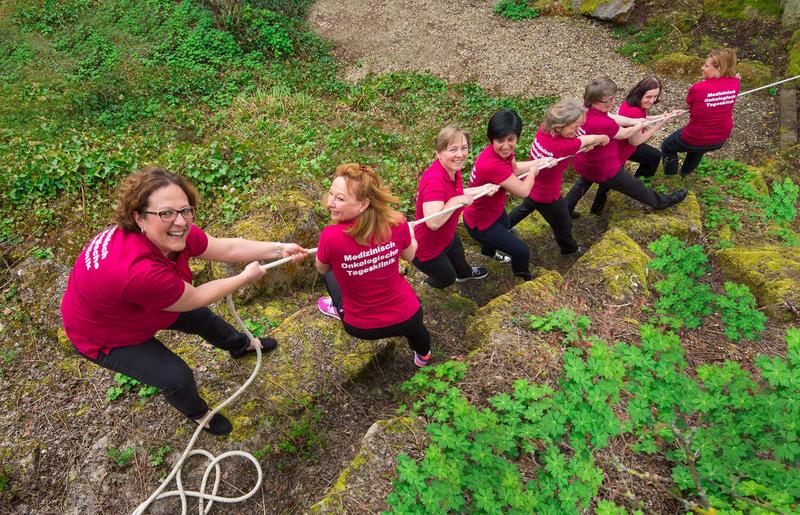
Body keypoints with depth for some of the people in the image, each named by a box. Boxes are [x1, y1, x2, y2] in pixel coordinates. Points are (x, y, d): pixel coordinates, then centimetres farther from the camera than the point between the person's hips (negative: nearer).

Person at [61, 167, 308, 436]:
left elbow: (226, 247, -12)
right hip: (104, 335, -7)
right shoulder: (140, 272, -46)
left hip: (133, 303, 7)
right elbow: (195, 298, -29)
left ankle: (242, 345, 52)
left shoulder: (174, 232, -25)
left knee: (203, 317, 19)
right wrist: (246, 277, -17)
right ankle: (198, 413, 28)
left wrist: (280, 249, -12)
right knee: (177, 377, -9)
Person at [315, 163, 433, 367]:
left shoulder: (331, 237, -30)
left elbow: (322, 269, -6)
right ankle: (423, 354, 70)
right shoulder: (397, 223, -23)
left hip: (362, 328, -1)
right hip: (407, 319, 2)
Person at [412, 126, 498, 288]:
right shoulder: (435, 179, -39)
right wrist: (456, 200, -38)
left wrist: (482, 189, 5)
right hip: (425, 249, -8)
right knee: (447, 278, 19)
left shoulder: (453, 170, -11)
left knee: (459, 258, 38)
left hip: (446, 237, 9)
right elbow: (433, 222, -46)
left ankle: (465, 273, 73)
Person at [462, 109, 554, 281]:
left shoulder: (502, 152, -17)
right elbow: (523, 191, -29)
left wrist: (540, 162, 2)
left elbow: (515, 169, 7)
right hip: (480, 224, -9)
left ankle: (489, 252, 72)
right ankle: (524, 280, 38)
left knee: (507, 232, 39)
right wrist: (533, 171, -11)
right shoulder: (493, 165, -43)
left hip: (495, 210, 9)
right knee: (522, 251, 6)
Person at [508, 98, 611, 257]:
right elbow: (589, 139, -18)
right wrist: (603, 138, 0)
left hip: (531, 185, 6)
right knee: (563, 225, 25)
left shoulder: (544, 127, -19)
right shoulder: (563, 146, -39)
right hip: (546, 196, -6)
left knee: (526, 207, 39)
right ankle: (570, 249, 53)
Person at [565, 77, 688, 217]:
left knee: (582, 184, 36)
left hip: (584, 164, 6)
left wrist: (635, 121, -9)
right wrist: (638, 126, 5)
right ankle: (662, 202, 39)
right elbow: (624, 134, -14)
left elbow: (613, 118, -4)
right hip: (604, 171, -6)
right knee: (636, 188, 18)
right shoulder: (603, 124, -36)